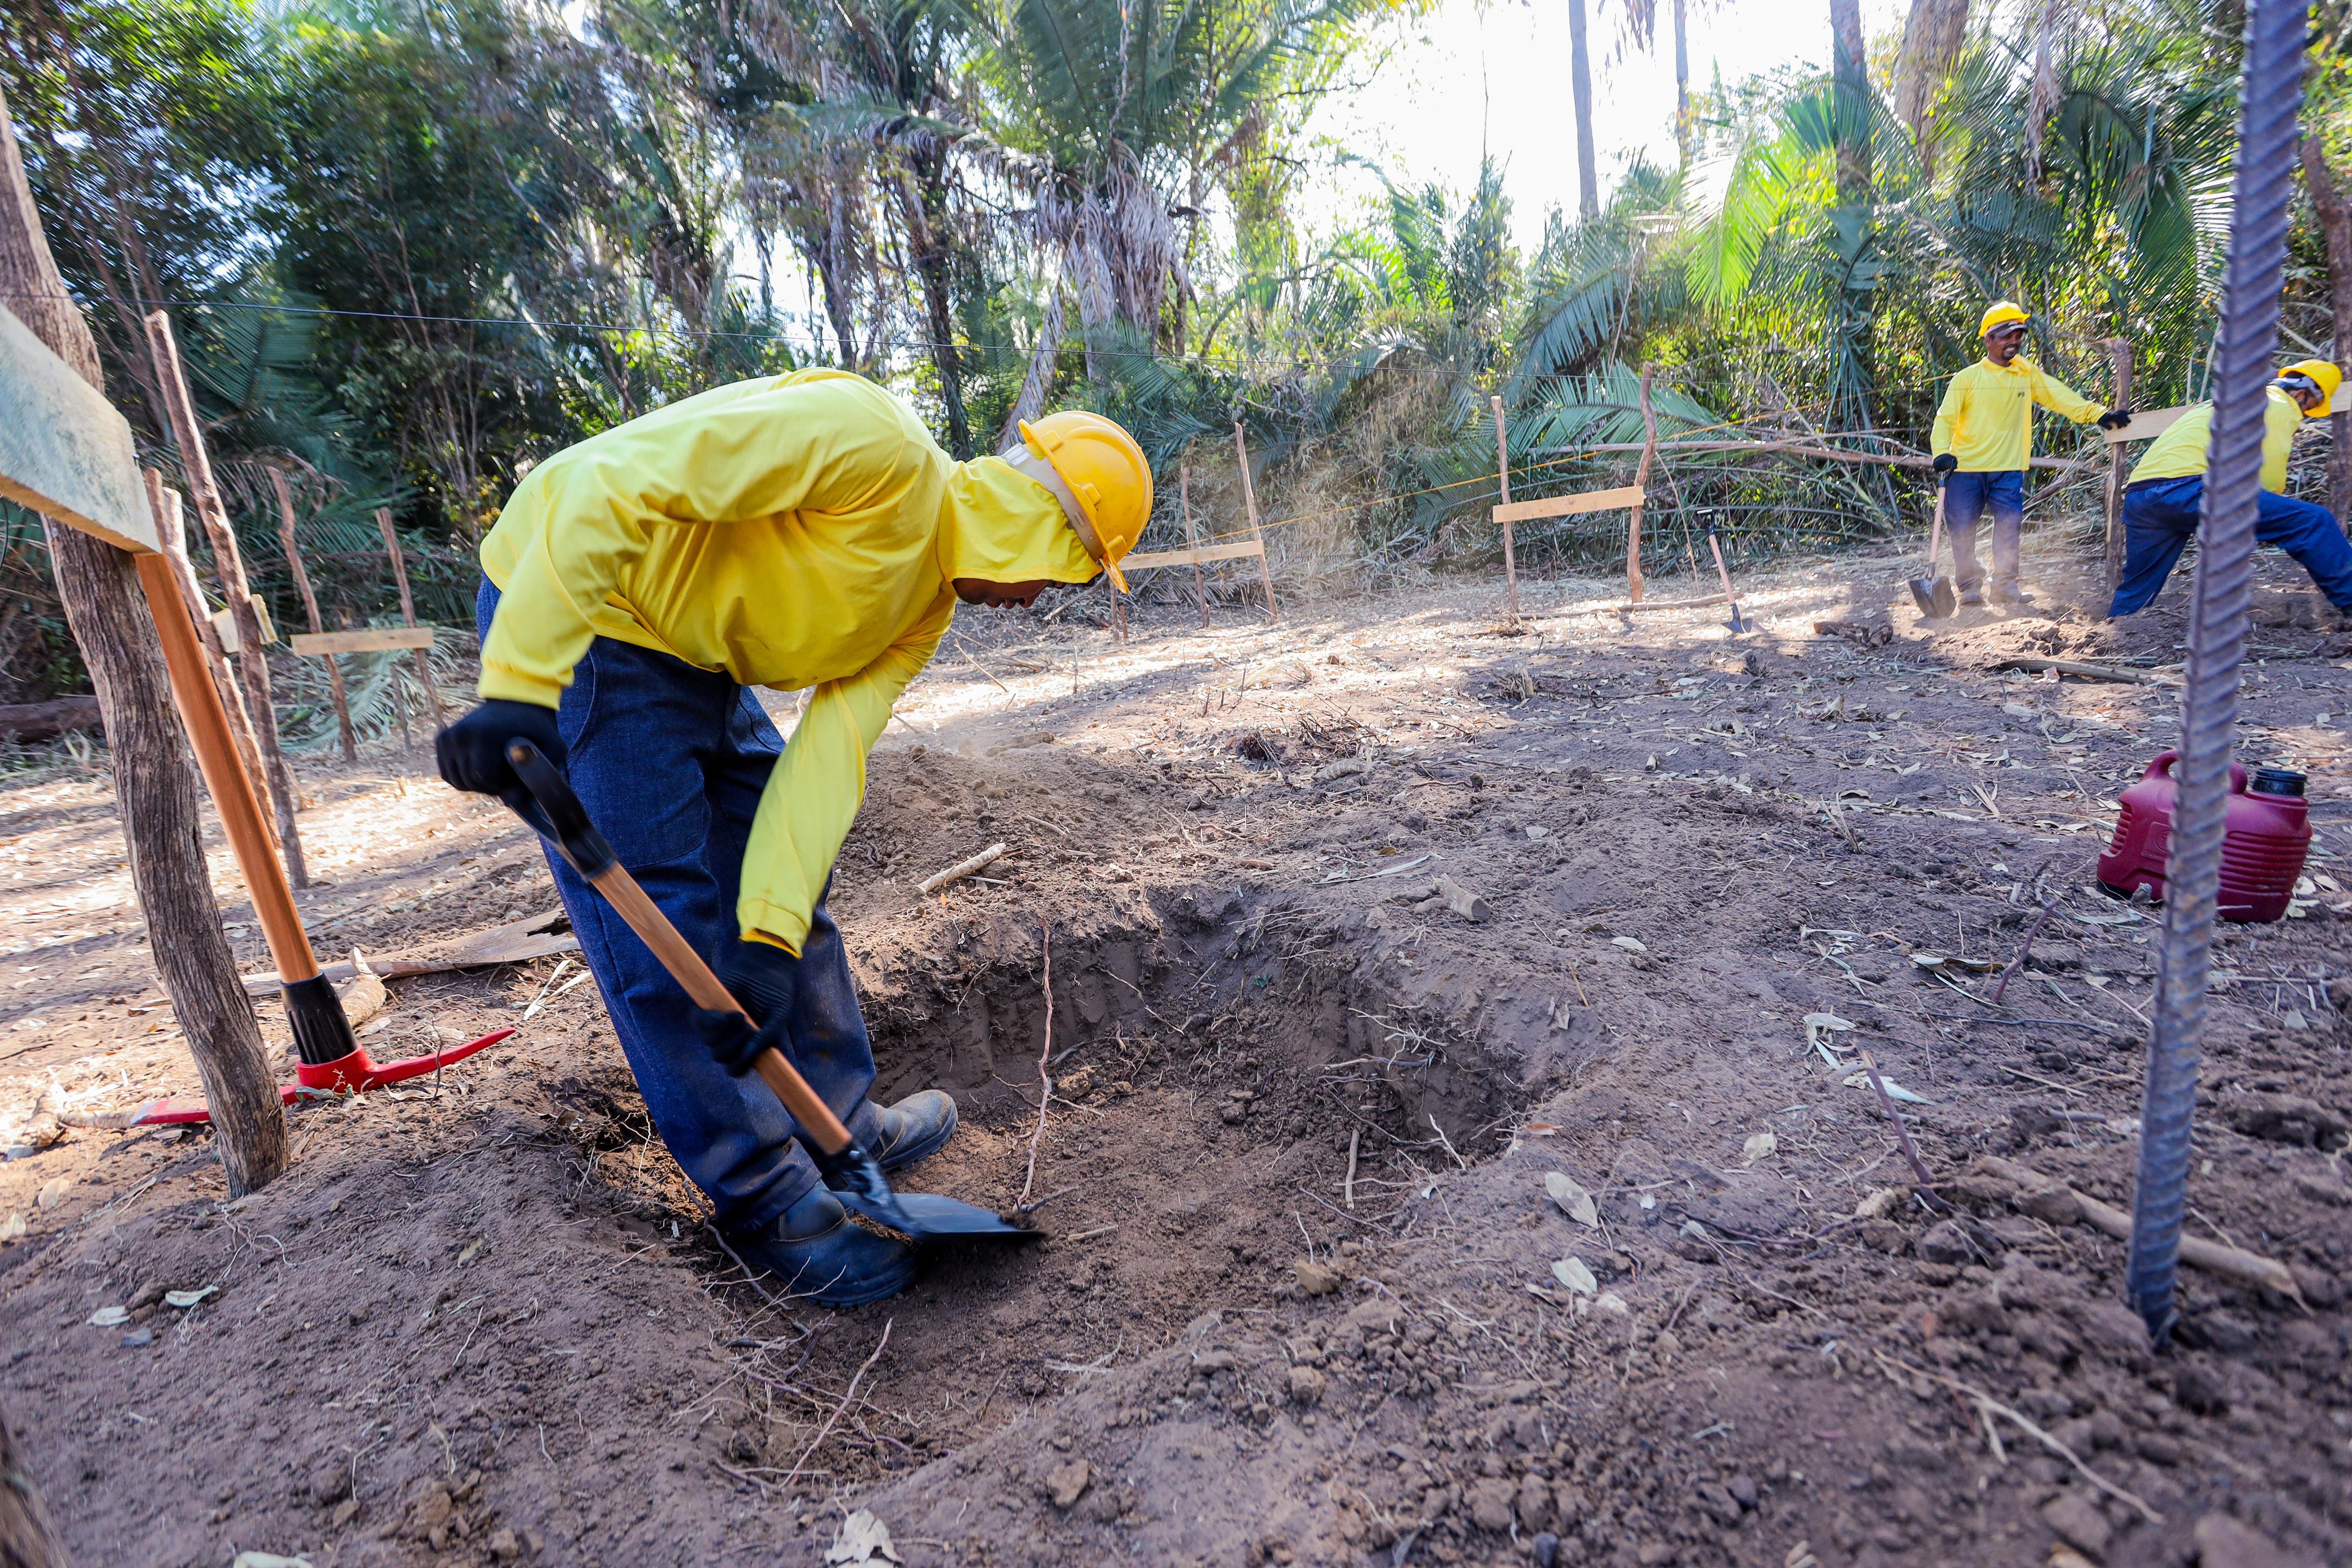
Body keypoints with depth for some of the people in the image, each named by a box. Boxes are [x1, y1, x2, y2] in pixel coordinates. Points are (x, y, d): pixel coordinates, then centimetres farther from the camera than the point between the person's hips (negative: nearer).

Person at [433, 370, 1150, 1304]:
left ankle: (846, 1129, 29)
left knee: (789, 887, 13)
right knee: (667, 936, -5)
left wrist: (773, 932, -17)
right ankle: (768, 1203, 10)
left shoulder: (926, 604, 4)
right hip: (570, 613, -9)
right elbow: (606, 484, -28)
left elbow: (829, 754, -6)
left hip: (696, 661, 9)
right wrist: (521, 691, -32)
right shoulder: (877, 447, -23)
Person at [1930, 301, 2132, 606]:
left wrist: (2098, 414, -10)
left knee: (2009, 524, -3)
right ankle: (1970, 586, 8)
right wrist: (1942, 453, -18)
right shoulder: (1967, 378, 3)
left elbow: (2060, 396, 3)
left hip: (2009, 469, 2)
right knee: (1962, 529, -3)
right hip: (1966, 467, -2)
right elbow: (1945, 419, -1)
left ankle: (2005, 585, 4)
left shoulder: (2028, 374, 12)